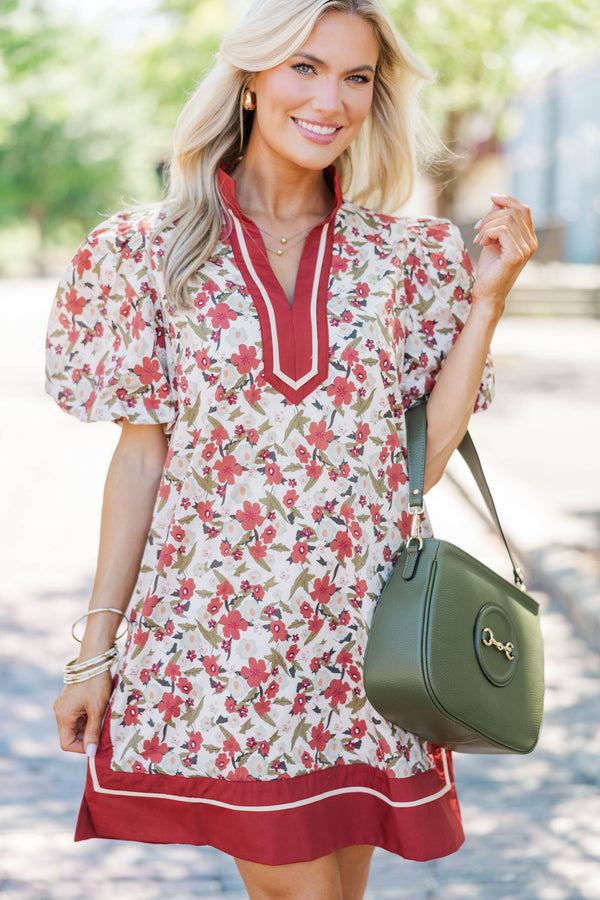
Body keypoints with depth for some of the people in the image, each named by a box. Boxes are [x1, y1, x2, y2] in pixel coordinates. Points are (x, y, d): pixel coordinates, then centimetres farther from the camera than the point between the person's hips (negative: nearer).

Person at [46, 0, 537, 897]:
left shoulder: (406, 259, 5)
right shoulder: (154, 251, 0)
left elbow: (424, 459, 2)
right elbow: (141, 455, 2)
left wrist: (487, 298, -3)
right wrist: (95, 649, 1)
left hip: (363, 632, 2)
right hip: (217, 630, -2)